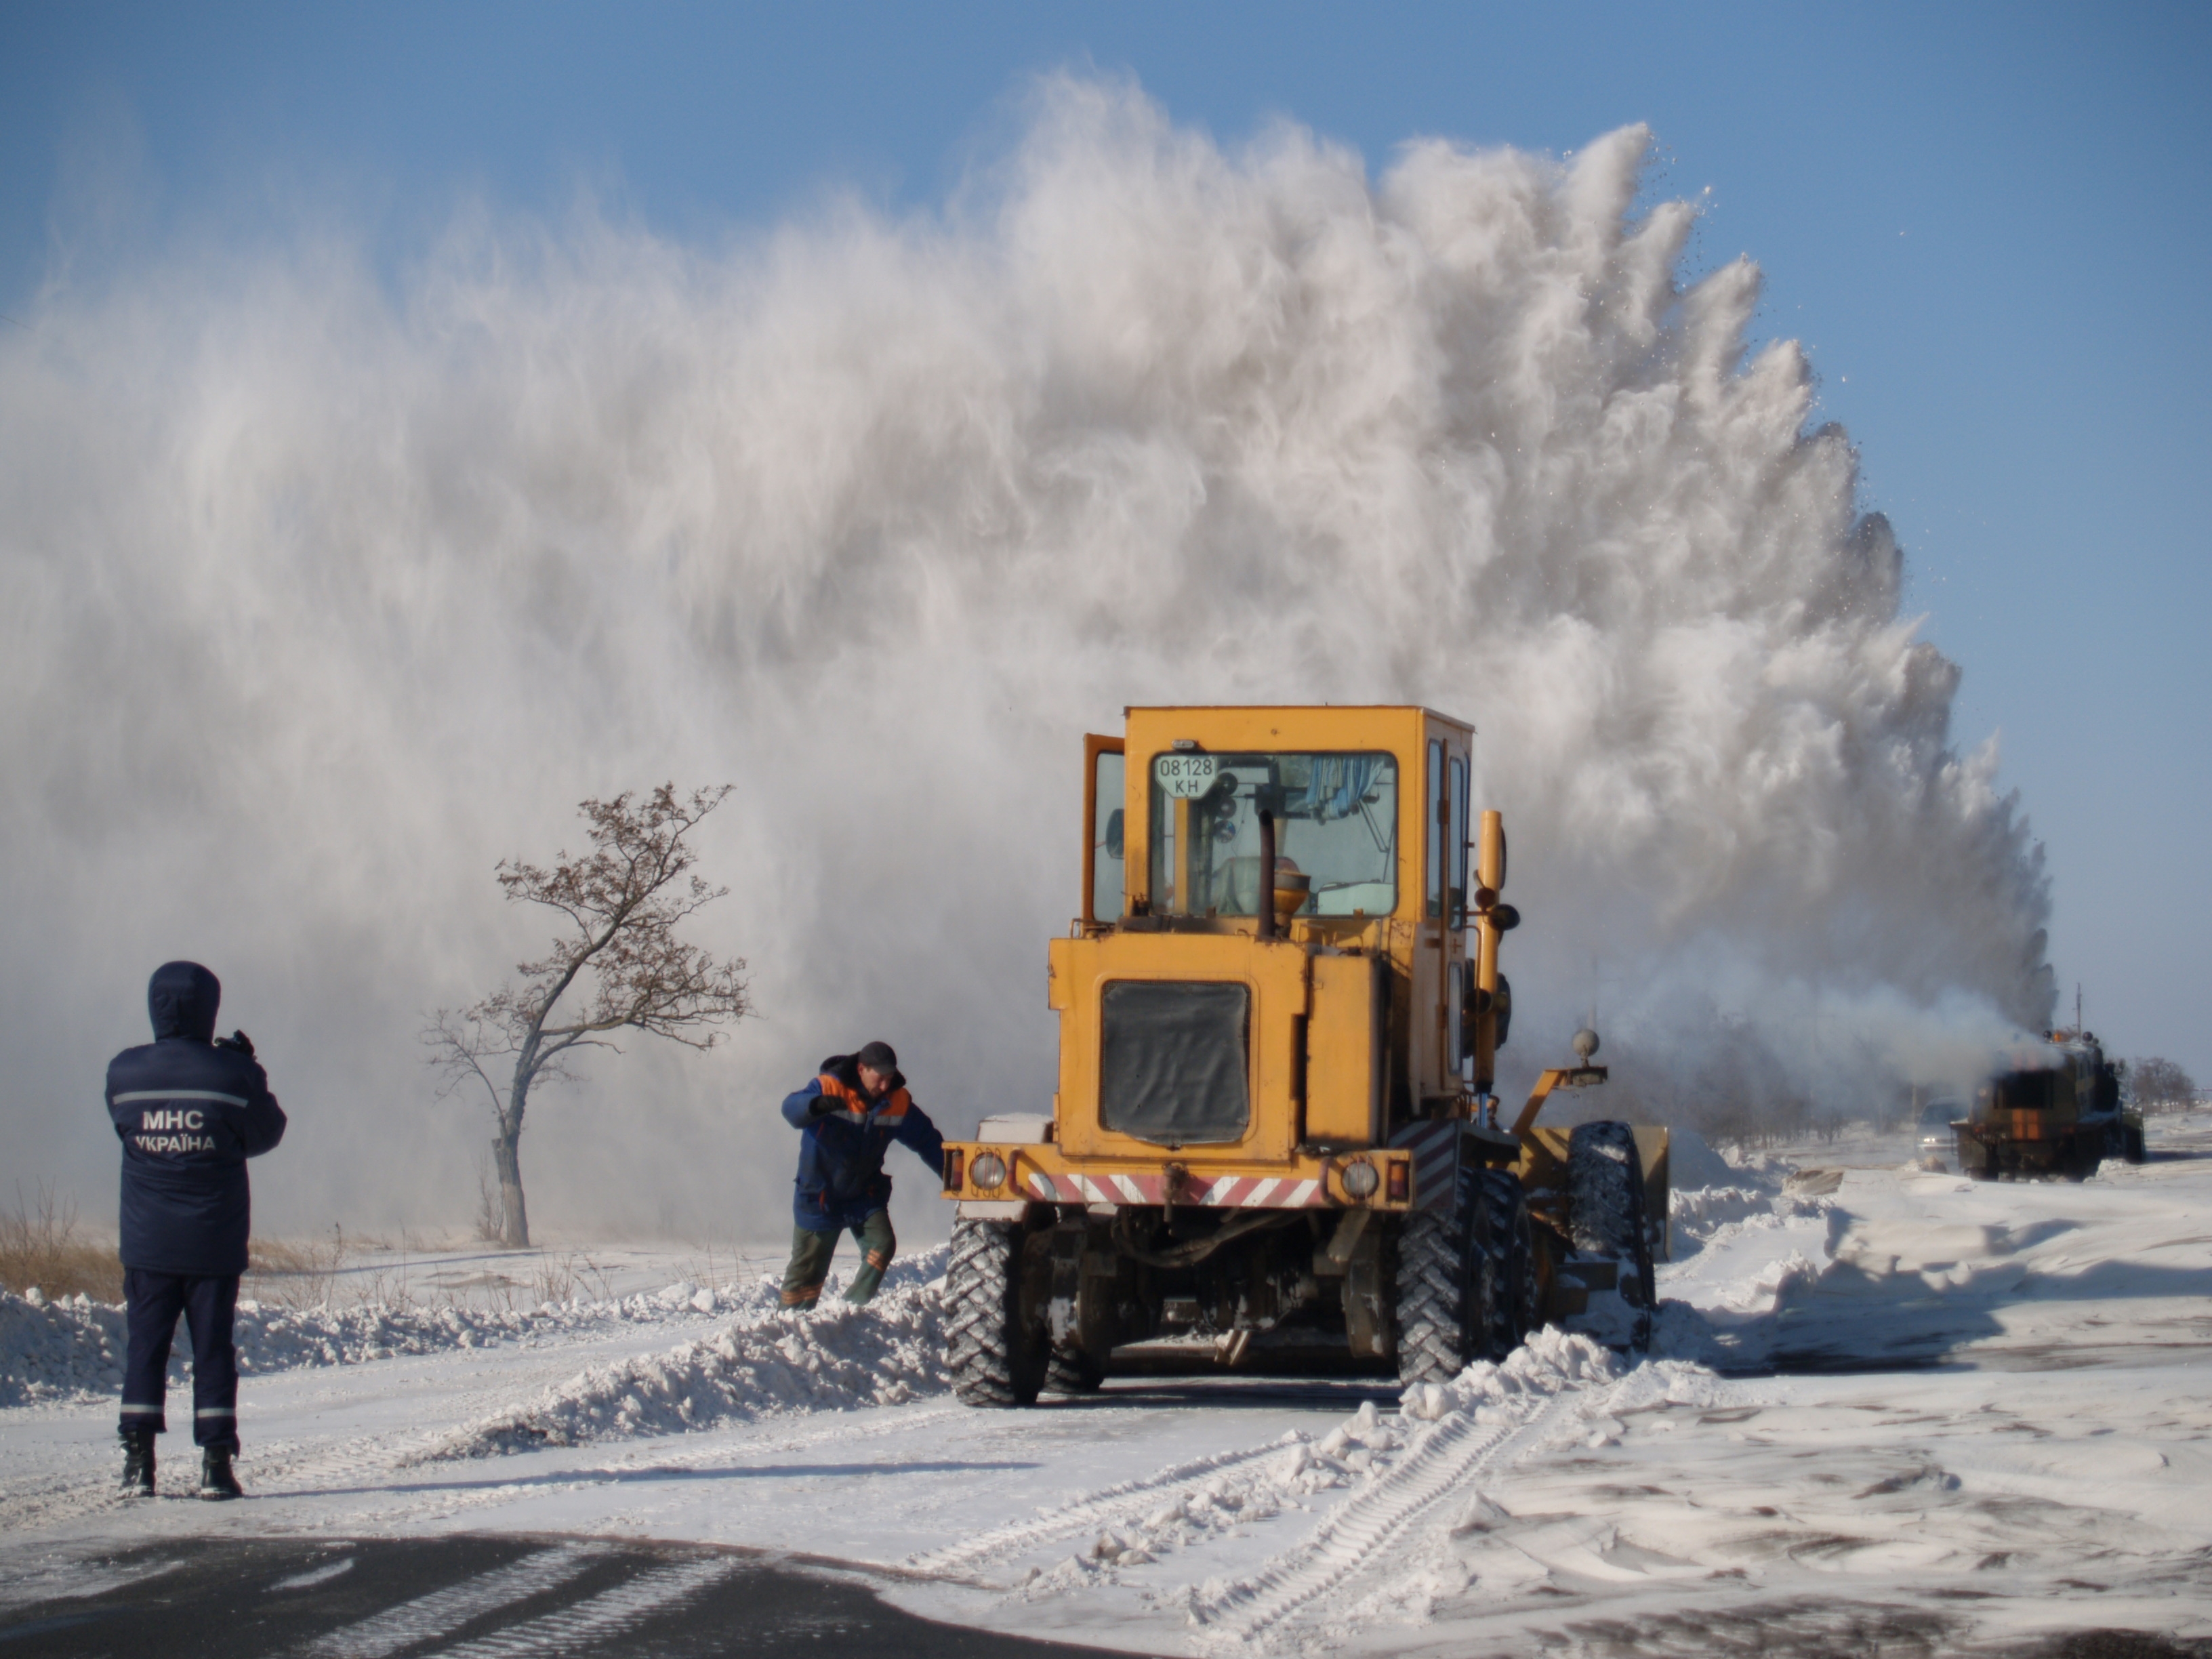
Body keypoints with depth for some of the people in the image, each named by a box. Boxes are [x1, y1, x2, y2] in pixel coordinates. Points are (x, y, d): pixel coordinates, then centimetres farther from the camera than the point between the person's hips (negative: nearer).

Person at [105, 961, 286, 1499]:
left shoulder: (123, 1073, -5)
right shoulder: (233, 1073, -10)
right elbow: (265, 1133, 4)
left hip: (147, 1242, 1)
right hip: (215, 1242, -1)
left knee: (146, 1345, 8)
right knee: (213, 1348, 5)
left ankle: (138, 1463, 3)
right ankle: (216, 1463, 1)